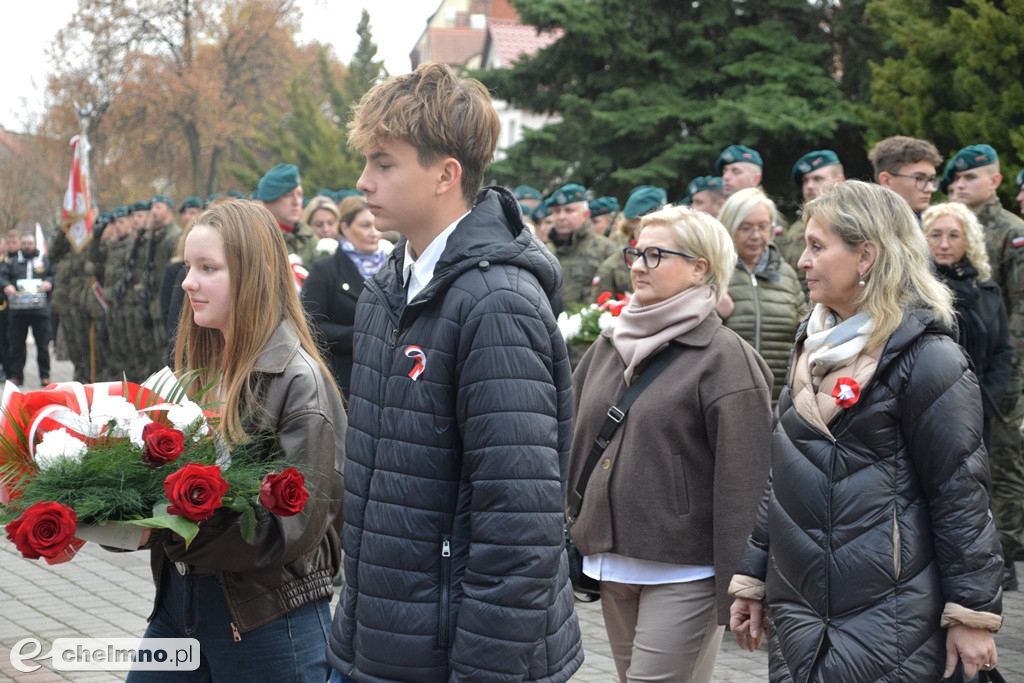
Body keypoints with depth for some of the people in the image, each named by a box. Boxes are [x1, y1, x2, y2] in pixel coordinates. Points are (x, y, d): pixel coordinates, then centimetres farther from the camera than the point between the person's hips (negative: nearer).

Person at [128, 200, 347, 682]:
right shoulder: (197, 368, 6)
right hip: (176, 601, 6)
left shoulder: (299, 381, -15)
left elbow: (295, 525, -19)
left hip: (266, 619, -6)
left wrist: (171, 530, -24)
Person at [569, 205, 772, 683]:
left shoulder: (726, 357, -7)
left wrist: (739, 589, -15)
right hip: (611, 564, 6)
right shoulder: (609, 346, 12)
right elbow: (573, 443, 18)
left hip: (683, 573, -6)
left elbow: (742, 482, -12)